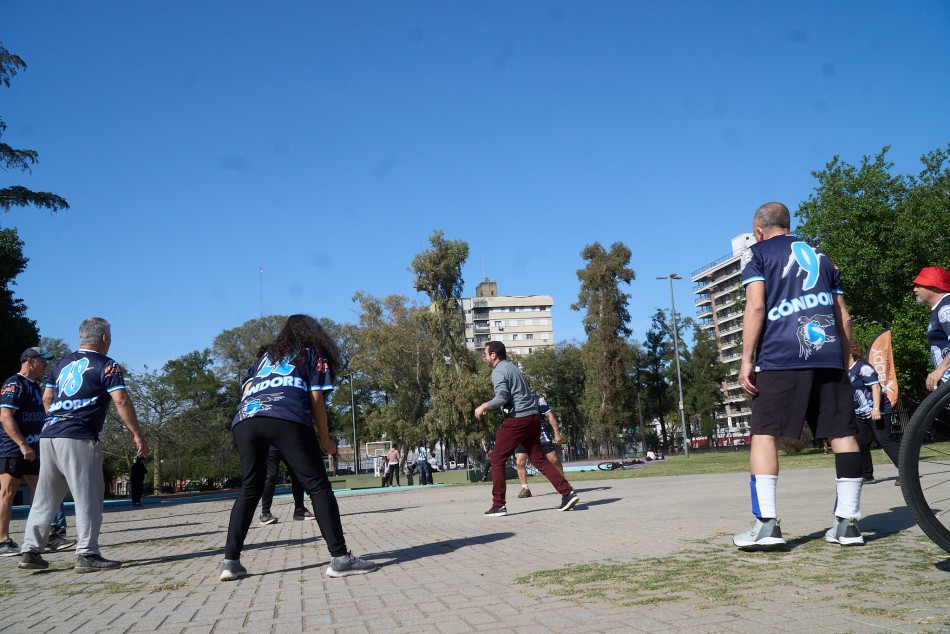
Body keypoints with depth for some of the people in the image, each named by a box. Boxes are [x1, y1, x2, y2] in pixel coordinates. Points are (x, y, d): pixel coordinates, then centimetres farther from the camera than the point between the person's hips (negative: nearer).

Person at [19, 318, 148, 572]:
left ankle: (30, 551, 14)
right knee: (89, 496, -3)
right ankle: (87, 554, -6)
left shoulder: (61, 364, 18)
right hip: (79, 439, -7)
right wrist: (137, 434, -8)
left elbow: (46, 399, 23)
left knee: (45, 497, 13)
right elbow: (121, 401, -11)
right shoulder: (106, 365, -3)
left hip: (48, 436, 7)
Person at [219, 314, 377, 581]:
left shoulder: (265, 354, 36)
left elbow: (246, 391, 23)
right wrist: (325, 441, 20)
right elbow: (316, 401, 13)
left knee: (249, 490, 17)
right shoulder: (315, 354, 24)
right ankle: (340, 558, -7)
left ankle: (230, 561, 12)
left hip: (244, 419, 5)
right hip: (287, 420, -5)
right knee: (318, 486, -1)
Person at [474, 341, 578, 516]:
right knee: (539, 459, 12)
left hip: (517, 419, -9)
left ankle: (499, 505, 1)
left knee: (497, 459, 2)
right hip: (533, 416, 9)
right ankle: (567, 493, 2)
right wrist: (489, 406, 28)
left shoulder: (498, 371, -6)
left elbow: (502, 397, -20)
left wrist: (484, 406, -7)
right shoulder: (511, 367, 22)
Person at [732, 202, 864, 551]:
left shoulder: (757, 252, 10)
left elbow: (756, 305, -5)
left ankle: (766, 523, -11)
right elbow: (844, 316, 20)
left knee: (764, 434, -3)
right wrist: (844, 363, 25)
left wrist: (746, 359, -5)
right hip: (829, 356, 5)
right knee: (843, 433, 7)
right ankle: (848, 522, 8)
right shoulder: (820, 256, 25)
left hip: (780, 357, -5)